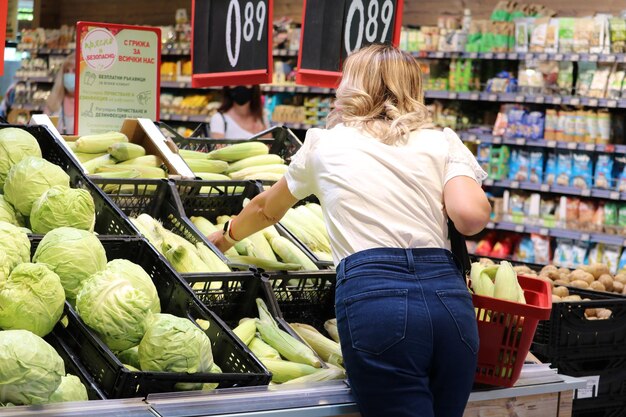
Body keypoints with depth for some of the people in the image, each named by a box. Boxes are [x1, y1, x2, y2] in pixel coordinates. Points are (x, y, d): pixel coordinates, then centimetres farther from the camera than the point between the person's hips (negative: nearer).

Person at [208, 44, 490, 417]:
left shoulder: (324, 144, 20)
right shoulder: (443, 141, 17)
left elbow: (265, 209, 38)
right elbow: (471, 216, -2)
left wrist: (227, 237, 58)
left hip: (372, 293, -2)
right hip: (449, 297, 2)